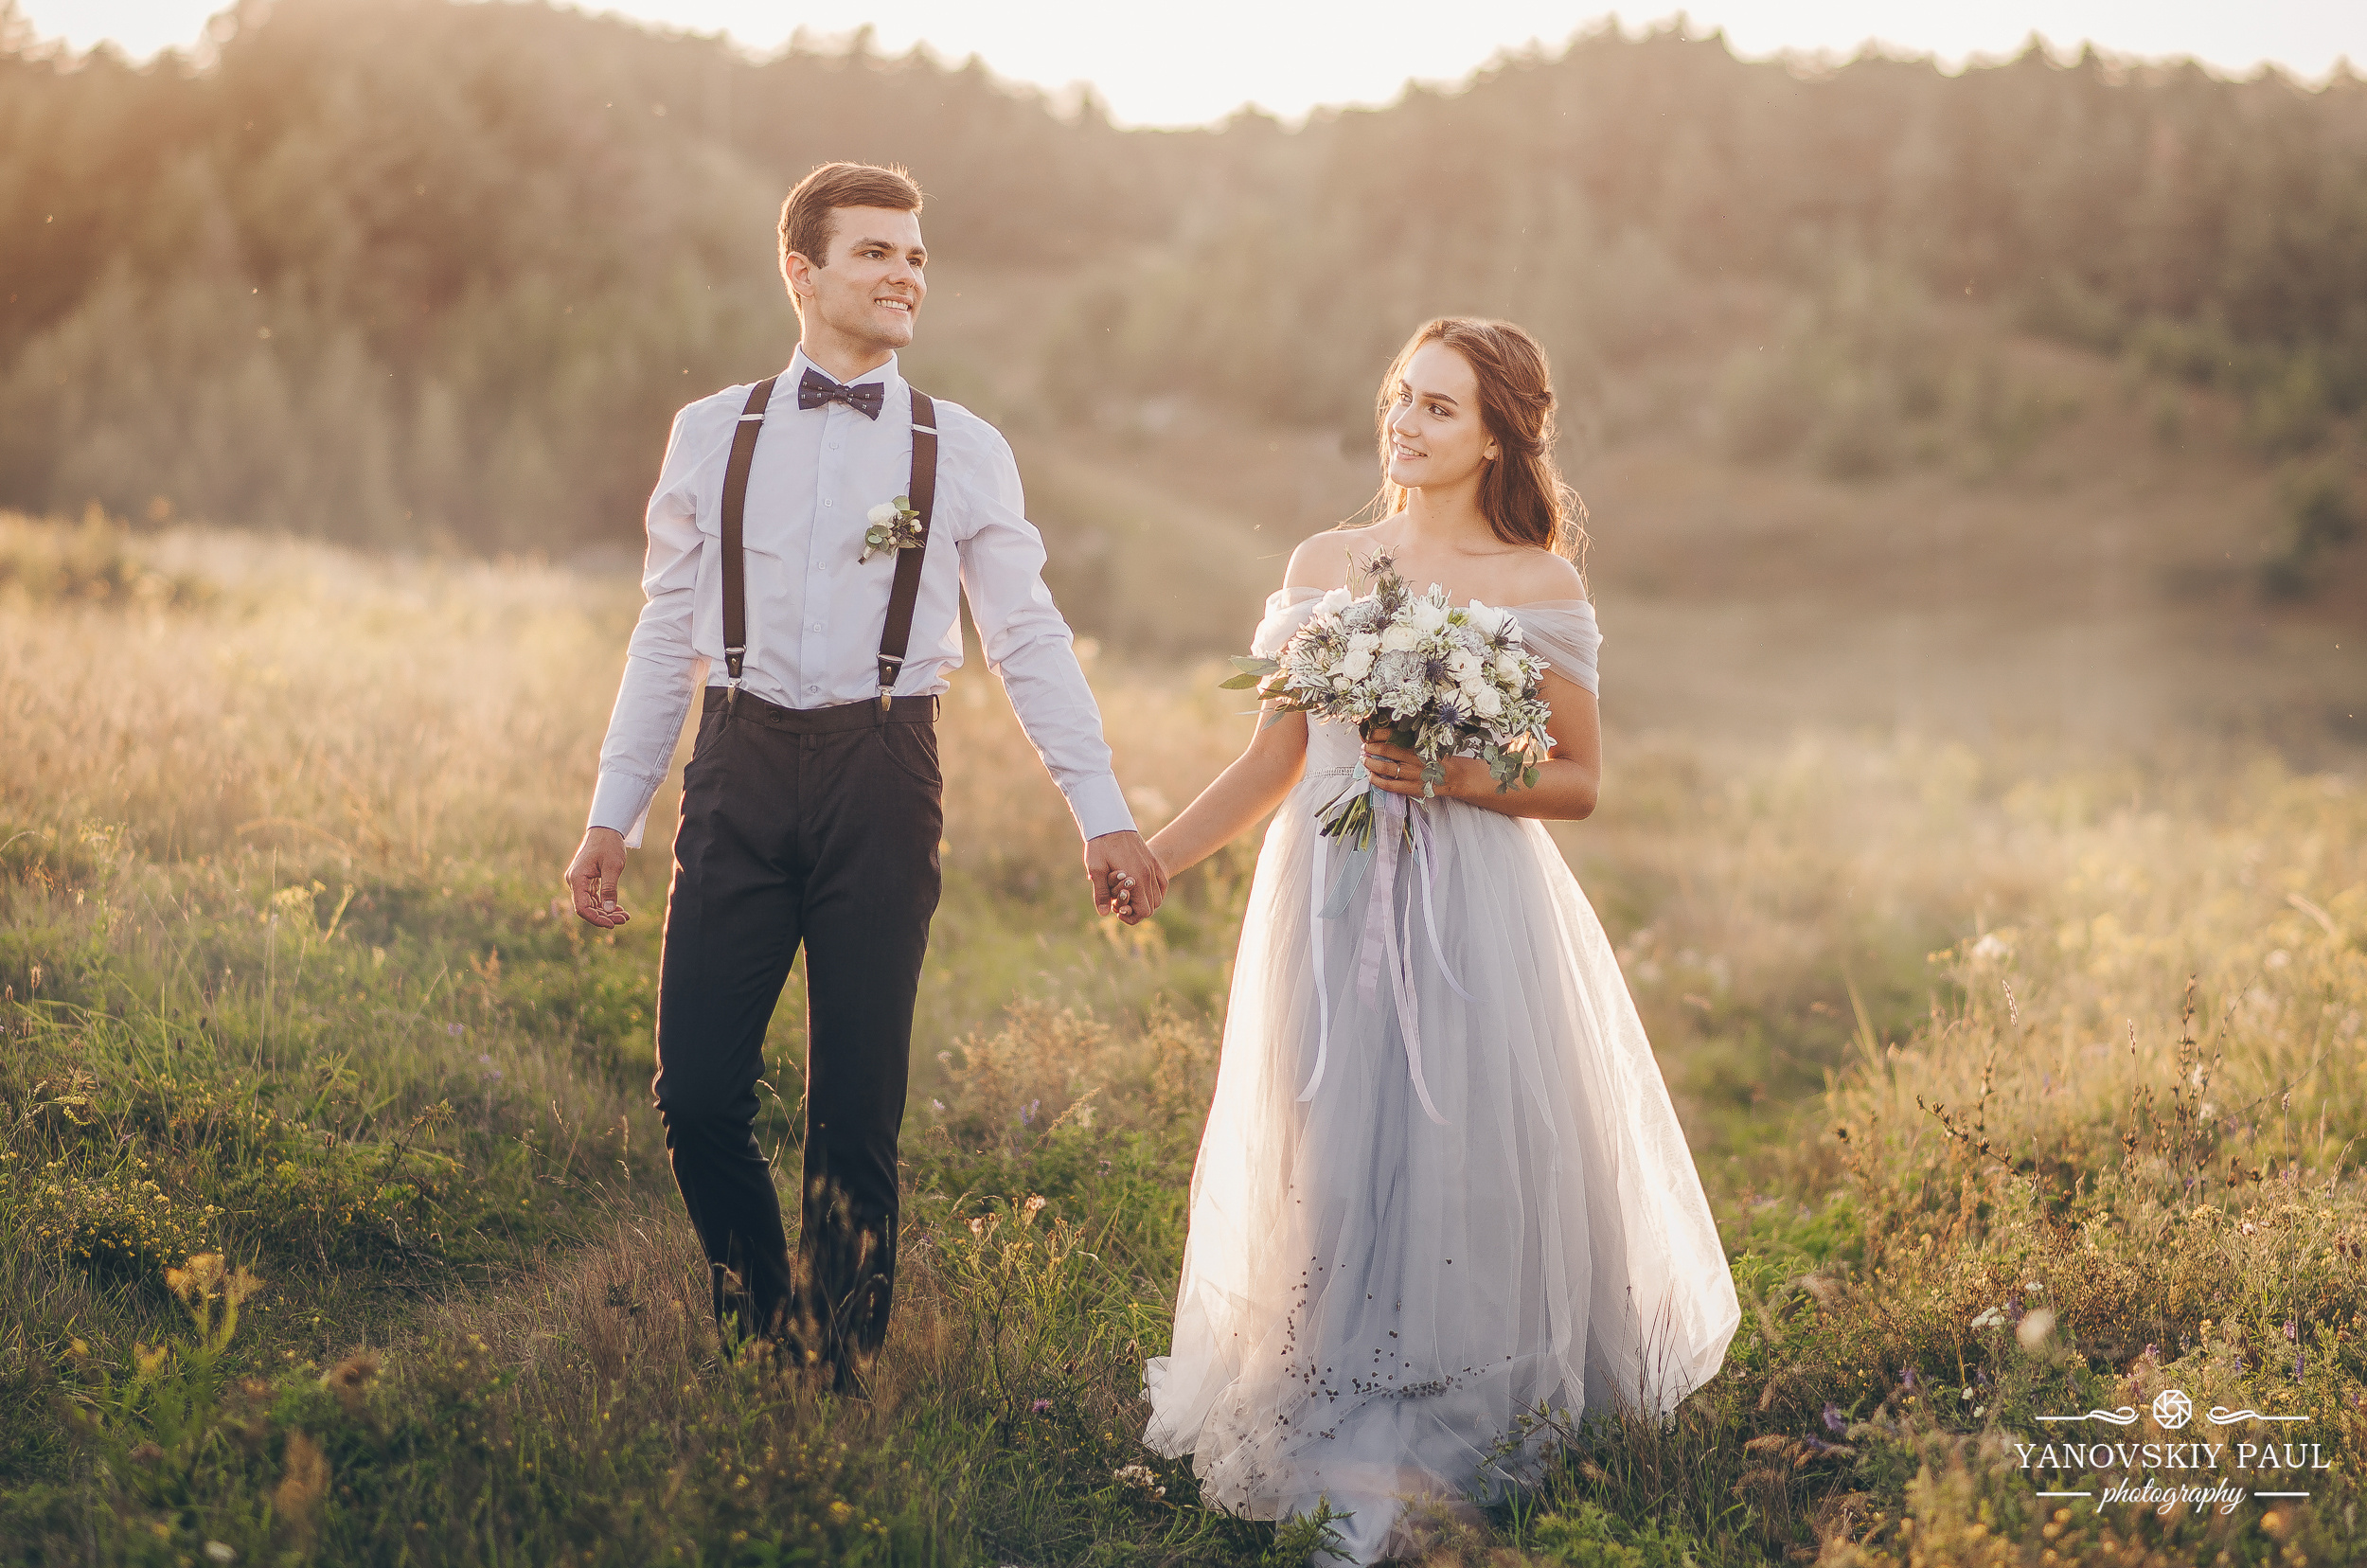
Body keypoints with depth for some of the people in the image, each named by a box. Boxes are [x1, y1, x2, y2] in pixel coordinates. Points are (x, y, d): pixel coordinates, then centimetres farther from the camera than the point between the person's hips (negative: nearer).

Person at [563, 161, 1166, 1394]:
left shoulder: (964, 452, 6)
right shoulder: (712, 434, 9)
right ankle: (755, 1329, 23)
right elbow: (667, 633, 12)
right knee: (696, 1094, -2)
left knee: (858, 1111, 4)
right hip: (741, 773, 1)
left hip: (881, 781, -1)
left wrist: (1103, 815, -2)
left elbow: (1030, 638, 5)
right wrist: (612, 815, 9)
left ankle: (838, 1371, 21)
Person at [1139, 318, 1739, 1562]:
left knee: (1461, 1162, -4)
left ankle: (1455, 1439, 10)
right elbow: (1273, 762, 12)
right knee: (1322, 1165, 3)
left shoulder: (1537, 588, 0)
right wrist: (1156, 857, 5)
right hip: (1329, 906, 3)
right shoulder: (1324, 566, 9)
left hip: (1469, 913, -3)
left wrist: (1455, 780, -14)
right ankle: (1331, 1440, 17)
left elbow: (1578, 783, 1)